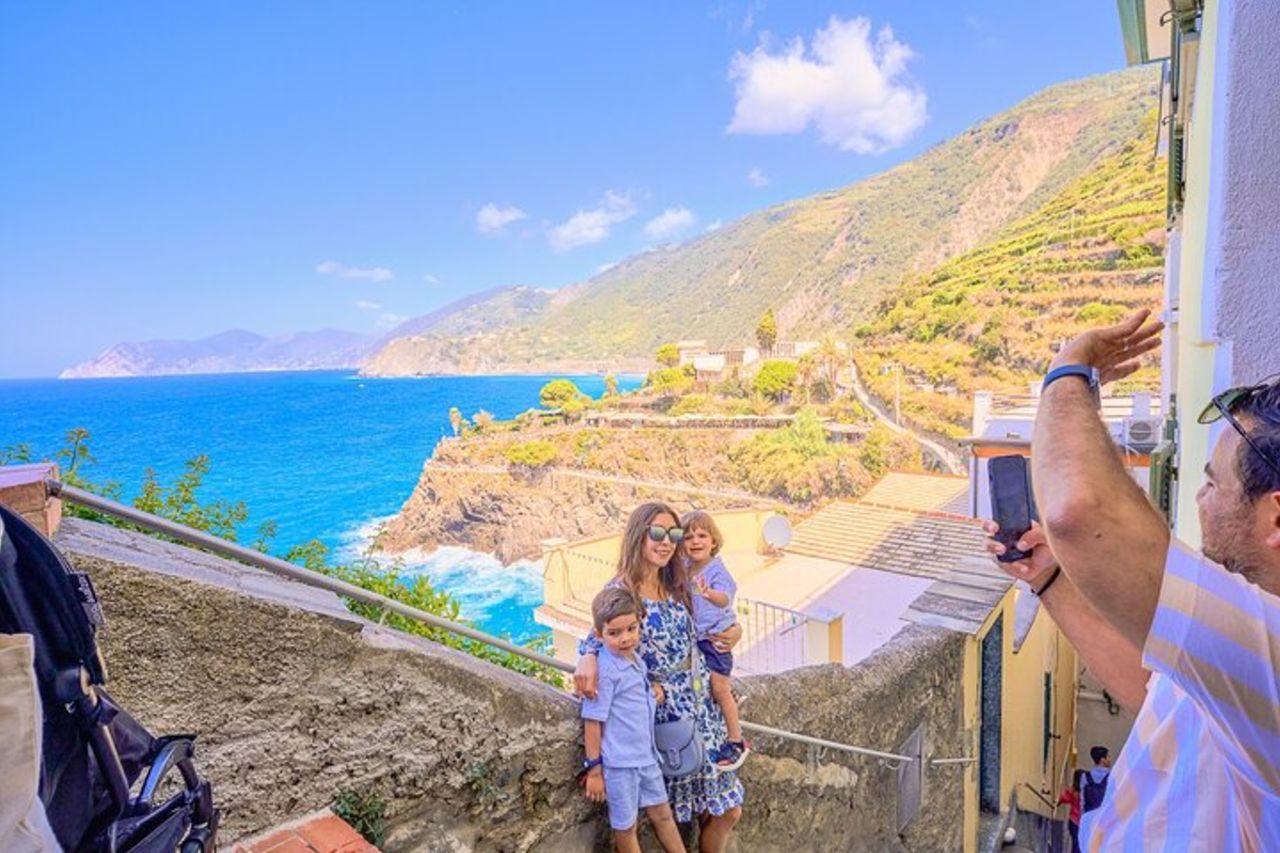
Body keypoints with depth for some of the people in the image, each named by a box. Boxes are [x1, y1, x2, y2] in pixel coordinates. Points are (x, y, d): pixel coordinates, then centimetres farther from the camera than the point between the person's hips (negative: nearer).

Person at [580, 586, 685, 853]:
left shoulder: (636, 659, 1)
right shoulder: (604, 671, -23)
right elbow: (592, 722, -18)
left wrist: (656, 688, 0)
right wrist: (594, 769, -13)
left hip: (646, 756, 7)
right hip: (619, 763, -7)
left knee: (662, 814, 21)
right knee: (626, 827, 13)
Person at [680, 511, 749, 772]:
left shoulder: (717, 570, -20)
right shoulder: (683, 570, -2)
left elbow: (724, 598, -41)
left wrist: (709, 593, -59)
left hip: (716, 637, -6)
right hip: (694, 637, 6)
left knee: (718, 688, -1)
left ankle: (736, 741, 15)